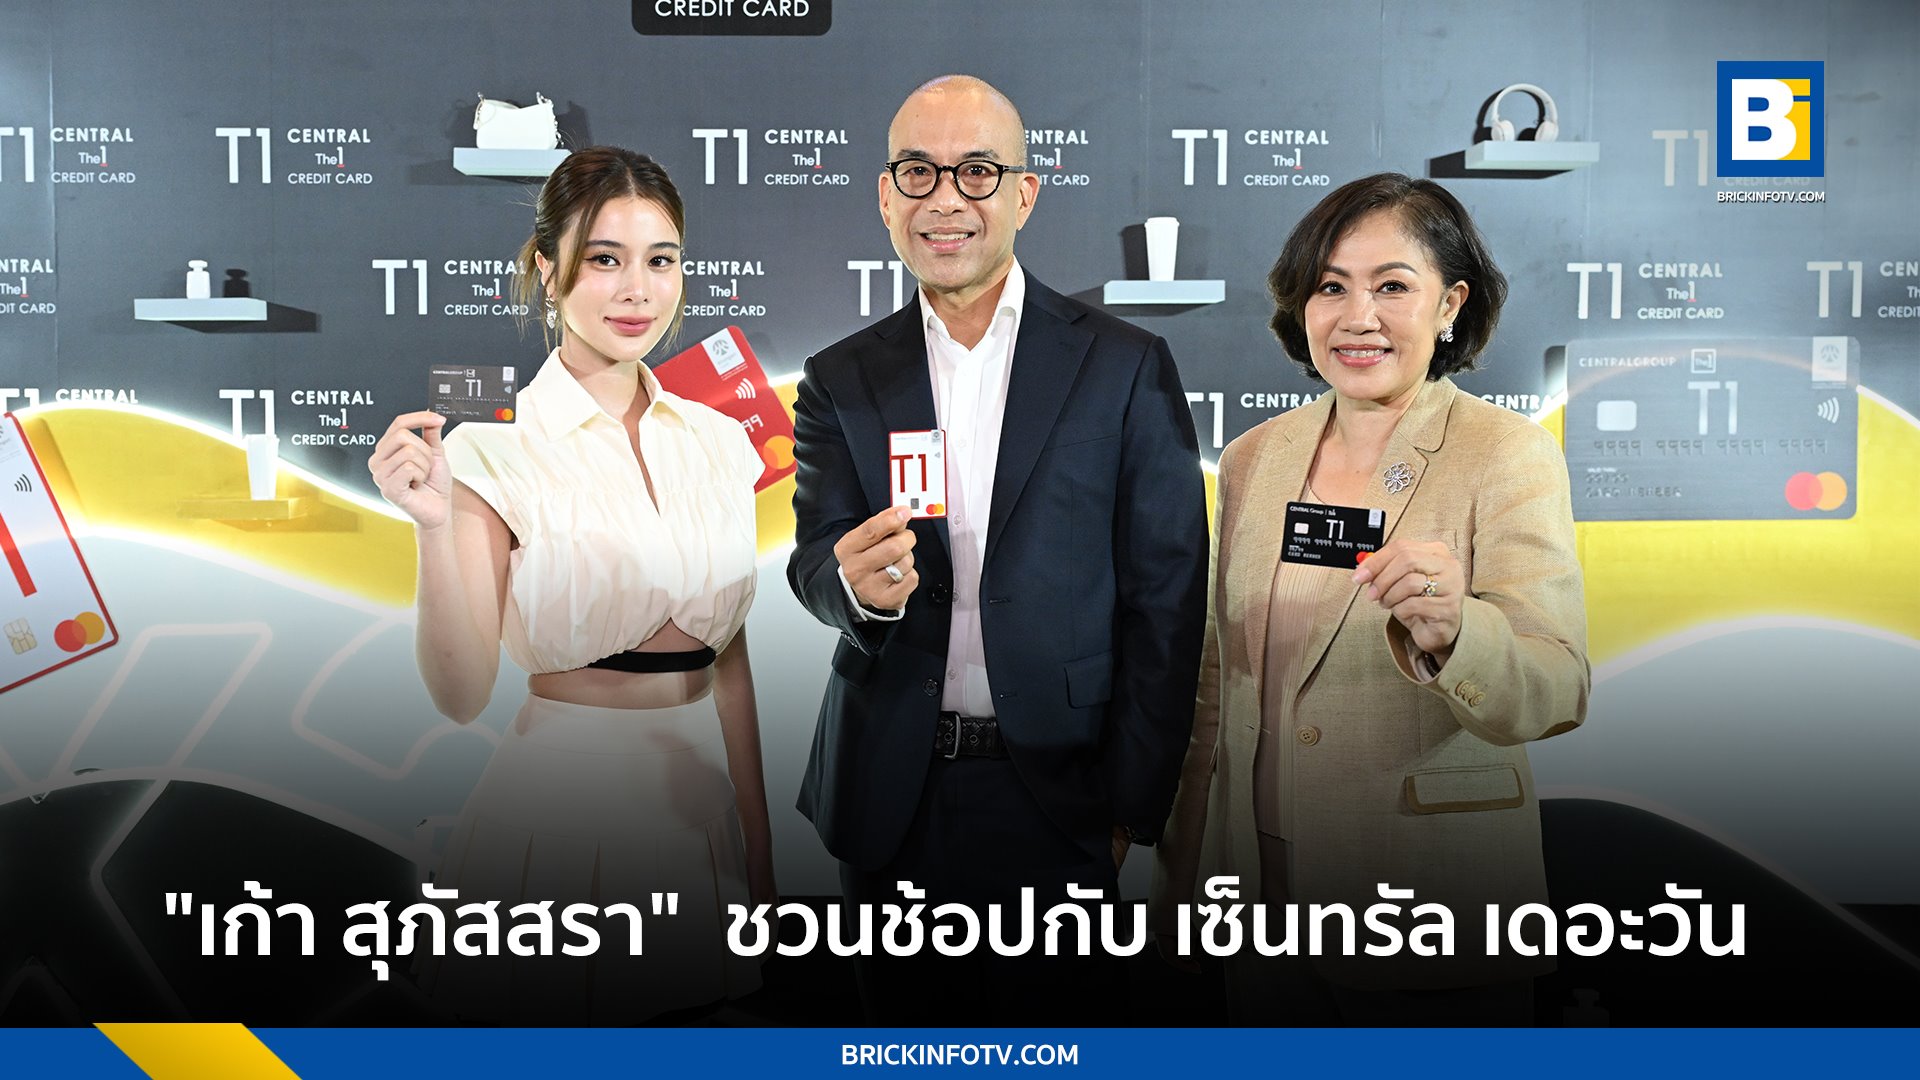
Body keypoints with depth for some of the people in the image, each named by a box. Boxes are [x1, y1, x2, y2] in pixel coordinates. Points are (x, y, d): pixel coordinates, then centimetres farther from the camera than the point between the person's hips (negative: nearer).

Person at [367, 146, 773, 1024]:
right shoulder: (494, 447, -10)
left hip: (699, 795, 5)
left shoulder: (717, 442, 4)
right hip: (563, 804, -5)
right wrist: (434, 526, -27)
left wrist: (759, 846, 9)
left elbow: (729, 656, 9)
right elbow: (461, 694, -13)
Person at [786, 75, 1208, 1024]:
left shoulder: (1127, 368, -3)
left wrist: (1132, 804, -6)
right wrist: (858, 583, -29)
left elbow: (1165, 600, -4)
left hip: (1059, 795, -2)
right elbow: (814, 555, -5)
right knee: (907, 1030, 15)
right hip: (891, 796, 3)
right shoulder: (841, 379, 6)